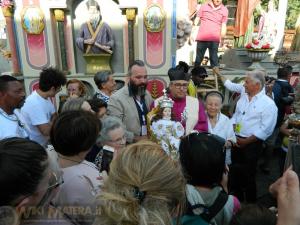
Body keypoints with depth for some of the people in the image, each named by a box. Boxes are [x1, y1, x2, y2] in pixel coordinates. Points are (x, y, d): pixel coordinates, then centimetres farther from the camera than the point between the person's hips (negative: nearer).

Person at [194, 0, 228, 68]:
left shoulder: (224, 10, 4)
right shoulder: (204, 6, 5)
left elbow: (223, 26, 6)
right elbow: (197, 20, 9)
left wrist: (222, 39, -1)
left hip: (214, 39, 0)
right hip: (201, 38, 1)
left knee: (214, 58, -2)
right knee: (198, 58, 7)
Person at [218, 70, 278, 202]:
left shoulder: (268, 104, -14)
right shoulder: (243, 95, 4)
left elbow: (265, 130, -16)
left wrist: (246, 141, -14)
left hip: (252, 144, -6)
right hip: (237, 140, 6)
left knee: (248, 174, 5)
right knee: (235, 171, 16)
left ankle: (250, 204, 27)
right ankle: (236, 199, 37)